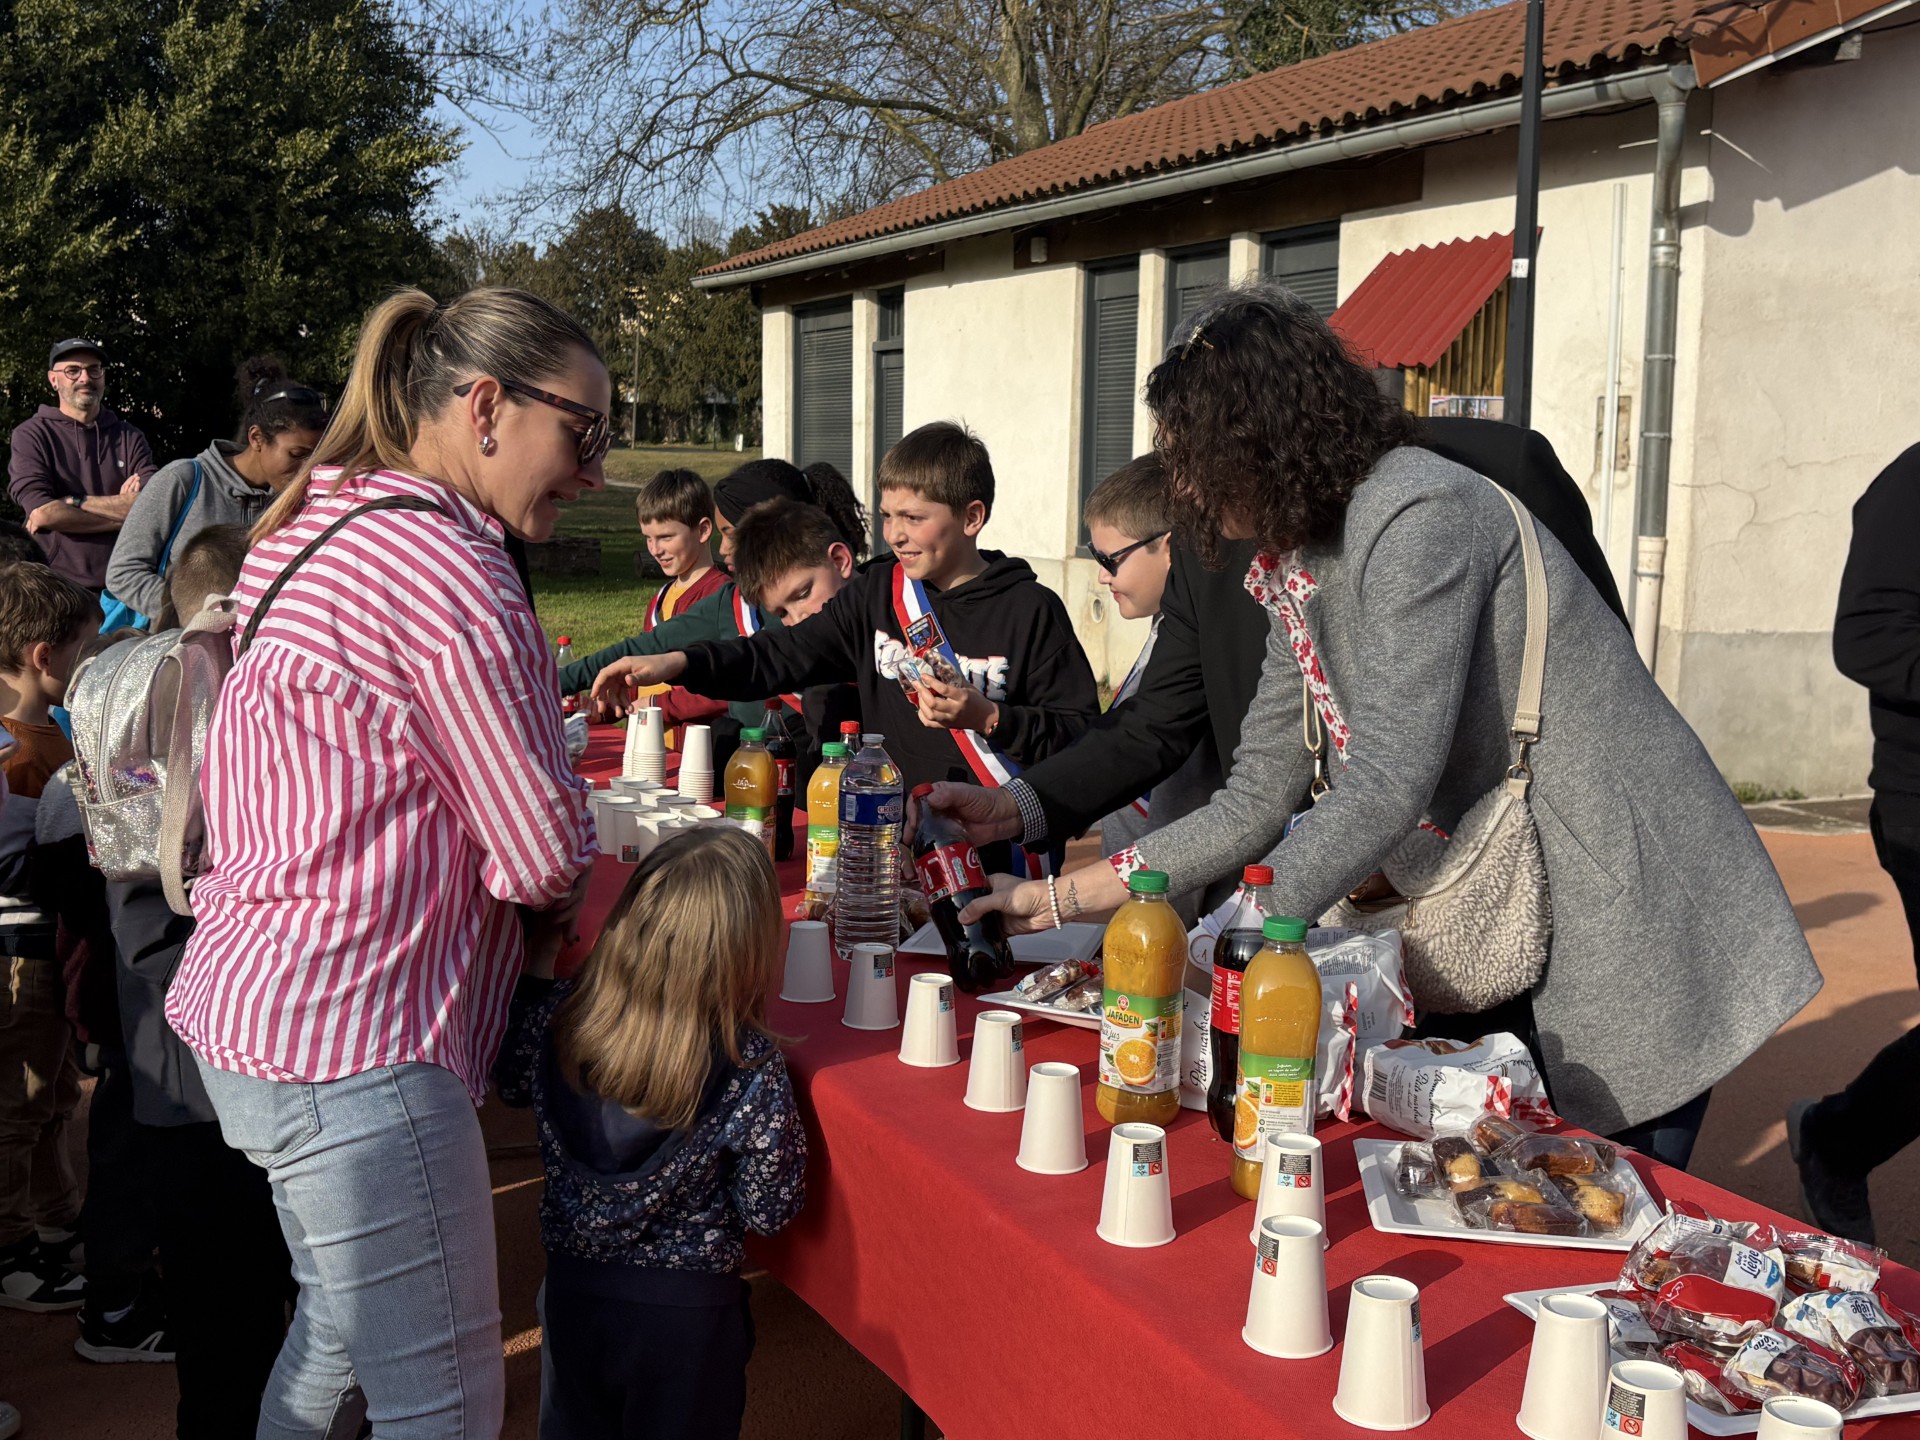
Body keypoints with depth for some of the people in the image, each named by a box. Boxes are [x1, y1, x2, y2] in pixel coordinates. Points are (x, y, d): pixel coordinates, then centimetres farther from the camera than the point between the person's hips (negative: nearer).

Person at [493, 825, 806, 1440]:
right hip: (686, 1309, -2)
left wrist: (536, 968, 10)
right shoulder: (750, 1069, -26)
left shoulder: (560, 1017, -17)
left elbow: (511, 1081, 7)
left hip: (572, 1290, 3)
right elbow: (768, 1211, -15)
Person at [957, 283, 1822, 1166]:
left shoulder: (1418, 515, -19)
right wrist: (1058, 899, 7)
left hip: (1631, 919, -8)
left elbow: (1386, 788, -26)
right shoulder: (1293, 573, 8)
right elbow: (1255, 805, 8)